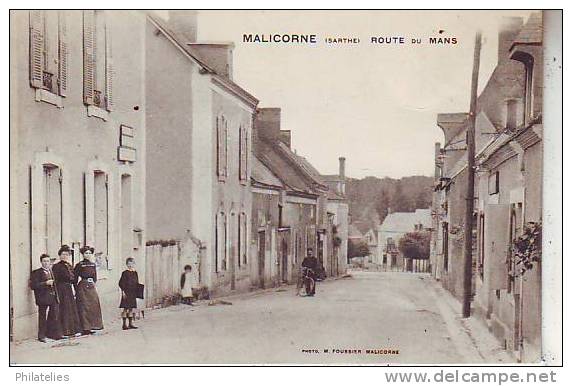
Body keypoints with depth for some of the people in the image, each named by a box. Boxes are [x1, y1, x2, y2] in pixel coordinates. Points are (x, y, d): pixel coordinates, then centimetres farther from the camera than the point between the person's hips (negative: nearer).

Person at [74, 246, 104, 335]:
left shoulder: (93, 264, 10)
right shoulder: (79, 265, -5)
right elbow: (75, 278, -4)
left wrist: (93, 284, 10)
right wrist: (76, 290, -6)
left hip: (92, 287, 6)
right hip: (83, 287, -6)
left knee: (93, 306, 4)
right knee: (84, 308, -5)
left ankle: (91, 326, 11)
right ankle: (85, 328, -3)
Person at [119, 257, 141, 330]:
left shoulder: (135, 273, 12)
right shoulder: (125, 273, -7)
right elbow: (121, 283, -9)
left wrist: (137, 291, 11)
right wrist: (123, 292, -14)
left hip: (133, 294, 6)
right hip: (127, 293, -6)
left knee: (131, 308, 10)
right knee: (125, 308, -5)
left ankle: (130, 324, 15)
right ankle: (124, 324, -2)